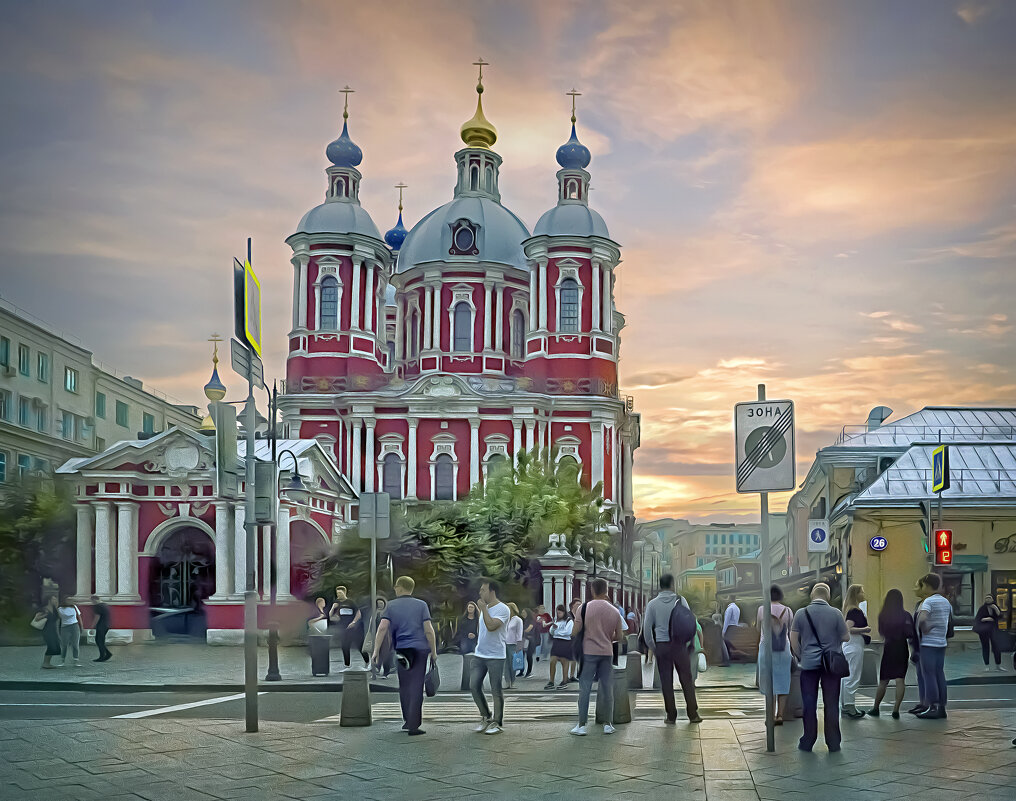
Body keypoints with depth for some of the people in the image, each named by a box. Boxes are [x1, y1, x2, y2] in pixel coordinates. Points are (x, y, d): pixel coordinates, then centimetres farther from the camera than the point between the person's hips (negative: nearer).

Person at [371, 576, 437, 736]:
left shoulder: (391, 606, 4)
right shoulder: (421, 605, 3)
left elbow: (382, 628, -7)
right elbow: (429, 630, -4)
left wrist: (376, 651, -7)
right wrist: (434, 652, 3)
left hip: (401, 650, 1)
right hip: (420, 649, -1)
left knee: (404, 687, 16)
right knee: (416, 688, -1)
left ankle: (408, 721, 23)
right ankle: (413, 726, -4)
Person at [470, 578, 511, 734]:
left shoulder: (502, 609, -11)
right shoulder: (485, 608, 14)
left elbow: (491, 626, -25)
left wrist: (483, 609, -18)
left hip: (496, 656, -7)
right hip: (479, 655, 7)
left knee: (496, 690, 0)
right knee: (474, 686, 1)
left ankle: (498, 723, 11)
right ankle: (486, 717, 18)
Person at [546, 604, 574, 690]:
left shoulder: (569, 621, -3)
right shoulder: (557, 621, 16)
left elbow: (567, 632, -14)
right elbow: (551, 632, 14)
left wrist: (556, 631, -5)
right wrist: (553, 627, -9)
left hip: (565, 643, -6)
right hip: (556, 643, 6)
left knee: (564, 662, 0)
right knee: (552, 661, -2)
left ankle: (564, 682, 11)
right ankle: (551, 682, 3)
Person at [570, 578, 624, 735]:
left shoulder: (585, 608, -8)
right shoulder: (614, 611, 2)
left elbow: (574, 632, -8)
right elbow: (619, 636, 7)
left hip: (589, 652, -3)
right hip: (607, 653, 3)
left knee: (584, 688, 2)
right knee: (607, 688, 9)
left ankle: (581, 725, 1)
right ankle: (608, 724, 13)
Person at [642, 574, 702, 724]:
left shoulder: (652, 604, 0)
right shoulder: (680, 601, -3)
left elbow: (647, 627, 1)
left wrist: (653, 647, 10)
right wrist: (690, 643, 5)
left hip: (661, 645, 1)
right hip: (679, 644, -1)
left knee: (666, 681, 7)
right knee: (686, 679, 6)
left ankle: (671, 716, 8)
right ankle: (693, 714, 7)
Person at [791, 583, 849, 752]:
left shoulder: (801, 613, -1)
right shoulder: (835, 613, -4)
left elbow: (793, 640, 2)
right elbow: (846, 638, 2)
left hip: (809, 664, 0)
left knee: (809, 704, 6)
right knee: (831, 704, 5)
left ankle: (807, 742, 10)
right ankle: (833, 743, 8)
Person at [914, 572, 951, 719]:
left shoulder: (928, 601, -14)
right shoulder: (946, 602, 12)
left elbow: (922, 619, -30)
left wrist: (925, 630, -14)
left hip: (928, 643, -8)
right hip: (941, 643, 8)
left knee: (929, 674, -4)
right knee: (939, 674, 10)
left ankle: (933, 708, -4)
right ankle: (942, 707, 12)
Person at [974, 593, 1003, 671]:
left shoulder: (995, 607, 8)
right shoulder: (983, 608, 1)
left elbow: (1000, 616, -6)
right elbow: (977, 619, -2)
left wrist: (996, 609, -18)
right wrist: (985, 619, -16)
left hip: (993, 629, 2)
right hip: (983, 630, -1)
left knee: (996, 646, -7)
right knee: (985, 647, -1)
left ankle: (998, 665, -1)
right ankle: (987, 666, 5)